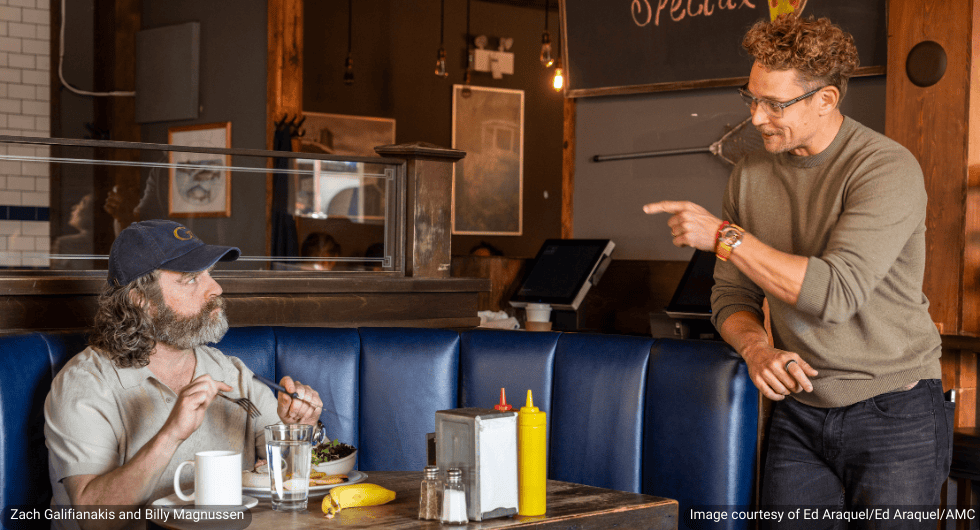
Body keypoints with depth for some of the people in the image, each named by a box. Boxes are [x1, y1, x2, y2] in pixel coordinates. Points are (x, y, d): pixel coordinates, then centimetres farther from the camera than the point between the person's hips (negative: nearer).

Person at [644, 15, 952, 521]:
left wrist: (724, 236, -23)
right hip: (799, 410, 5)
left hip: (895, 416, -5)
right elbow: (731, 296, 9)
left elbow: (835, 292, -26)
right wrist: (756, 349, -13)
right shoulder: (750, 174, 4)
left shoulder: (889, 169, -15)